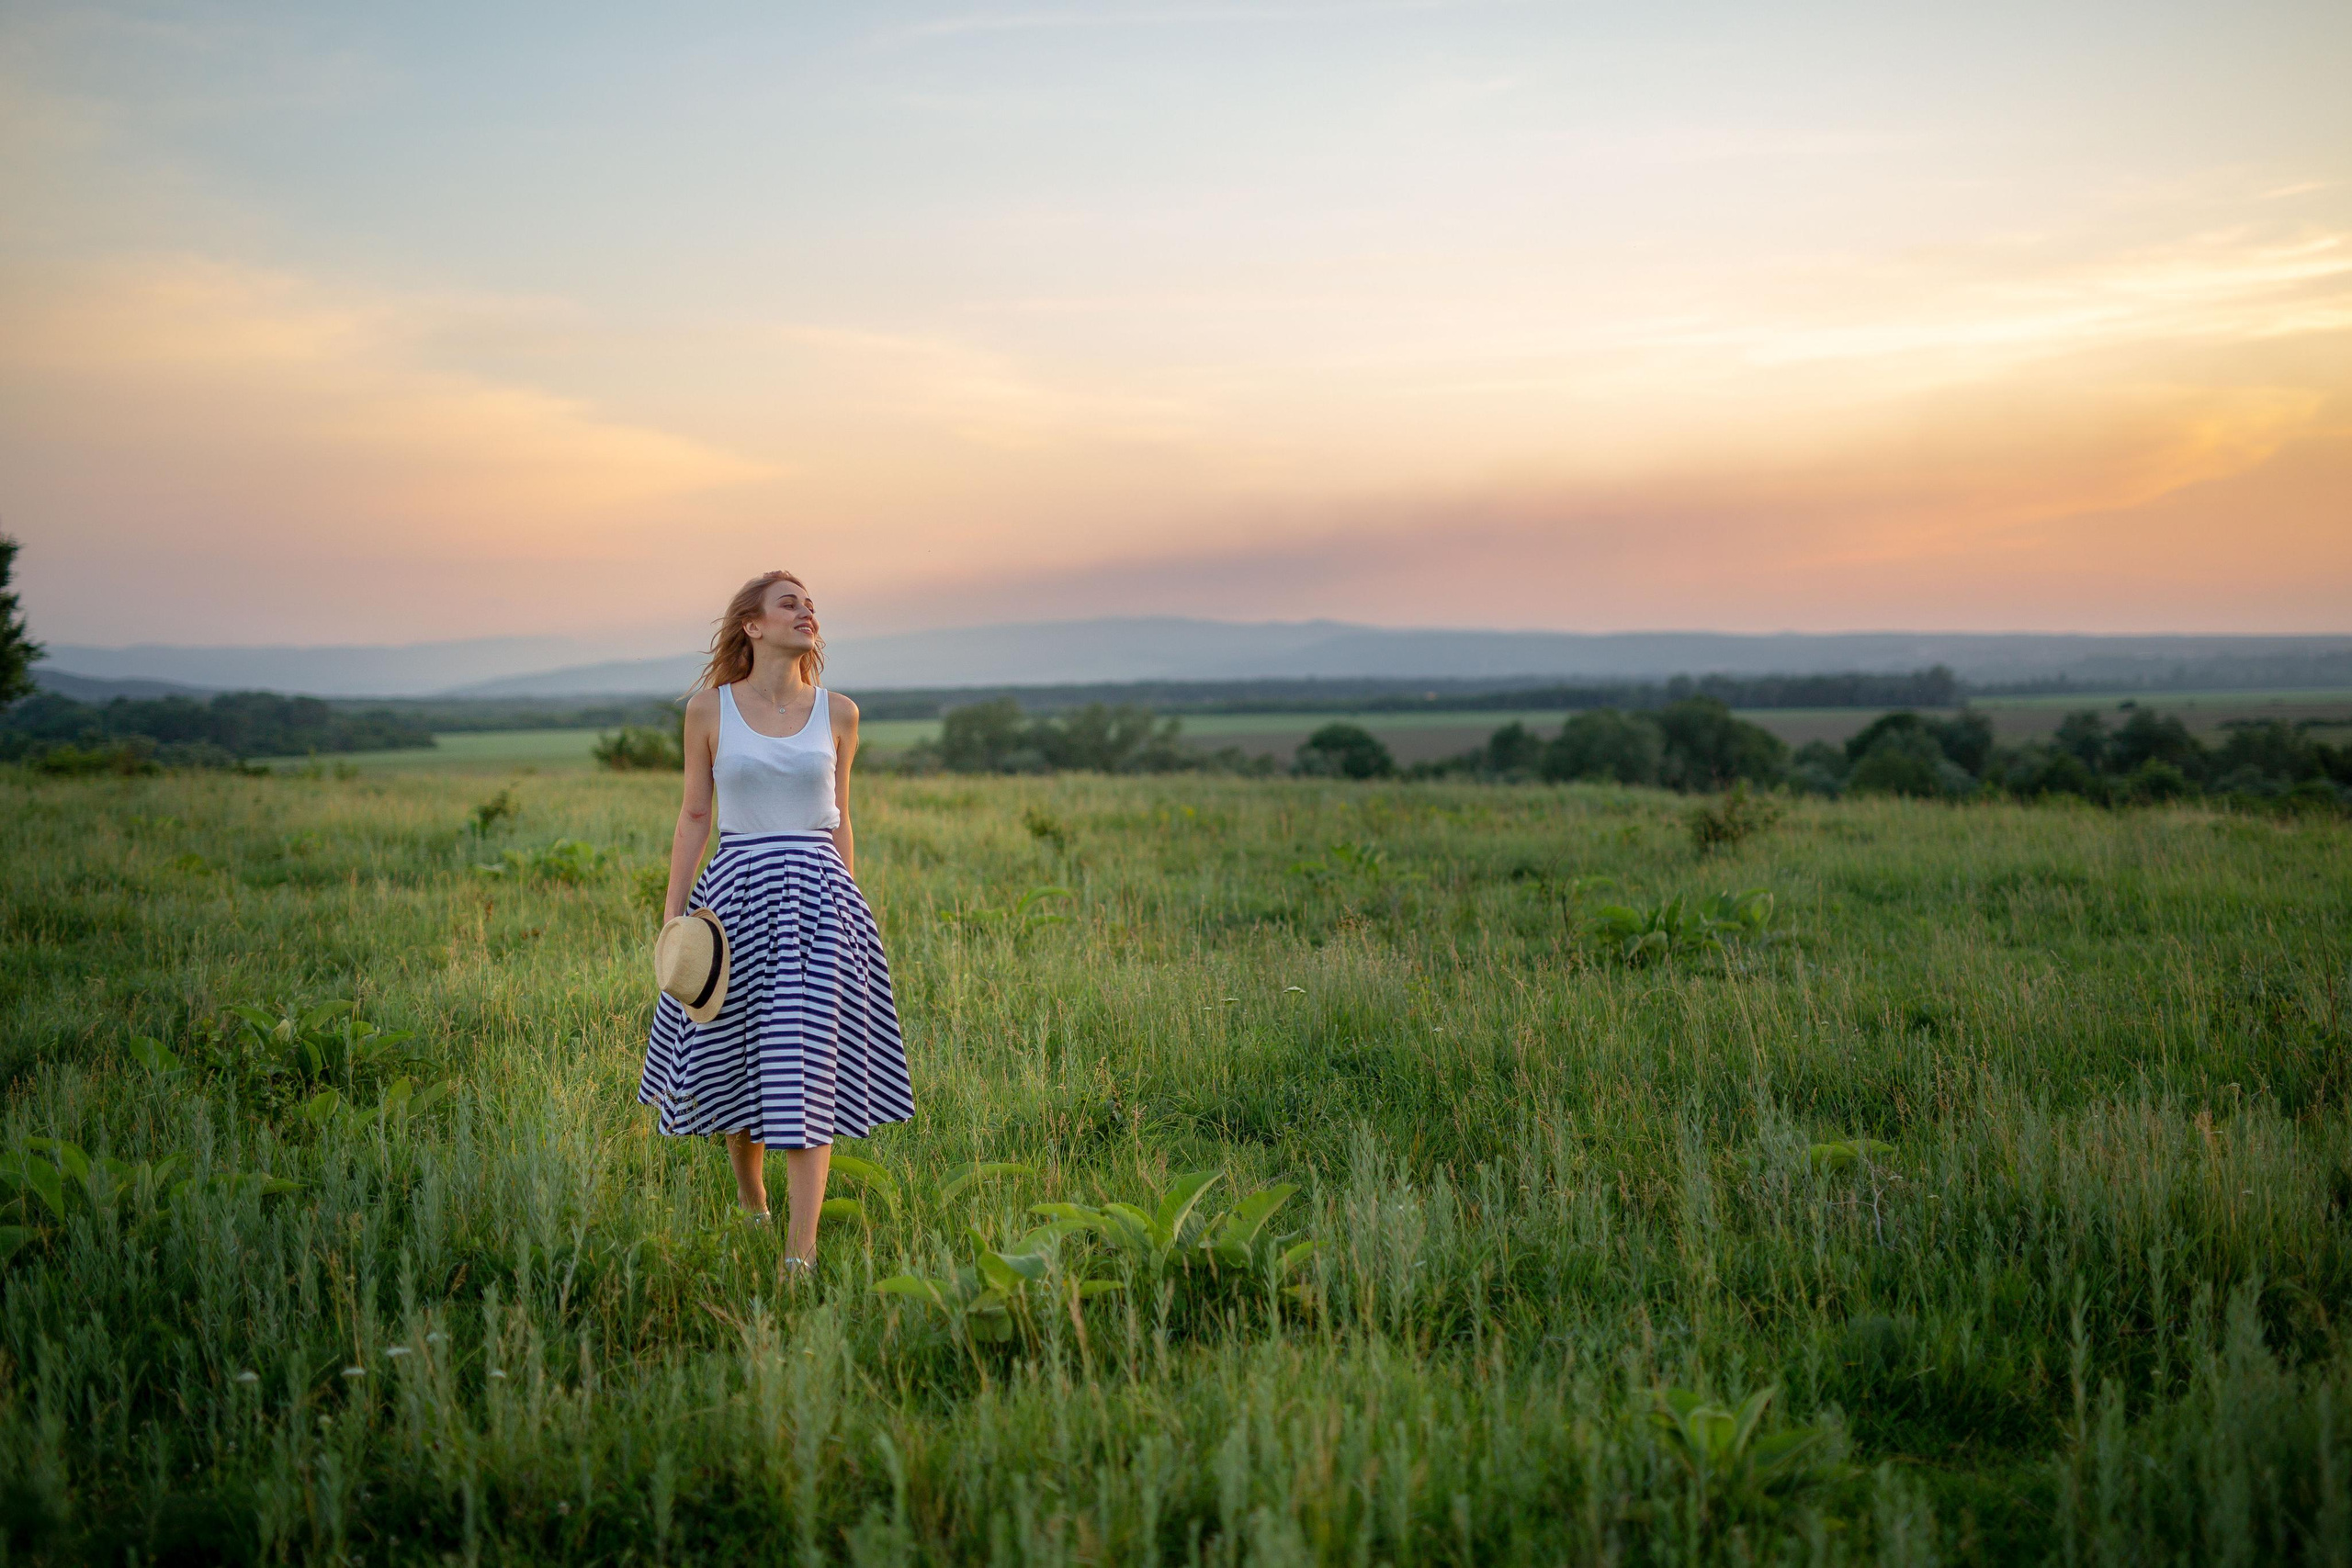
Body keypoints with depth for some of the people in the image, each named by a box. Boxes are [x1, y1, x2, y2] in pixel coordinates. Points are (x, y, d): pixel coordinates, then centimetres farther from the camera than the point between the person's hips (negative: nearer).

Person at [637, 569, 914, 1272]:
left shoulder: (838, 713, 5)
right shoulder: (709, 708, 2)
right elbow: (694, 816, 5)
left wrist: (846, 910, 14)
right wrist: (672, 914, 1)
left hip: (817, 897, 0)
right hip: (737, 893, 0)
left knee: (809, 1069, -6)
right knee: (738, 1061, 12)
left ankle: (802, 1247, -1)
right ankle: (749, 1202, 38)